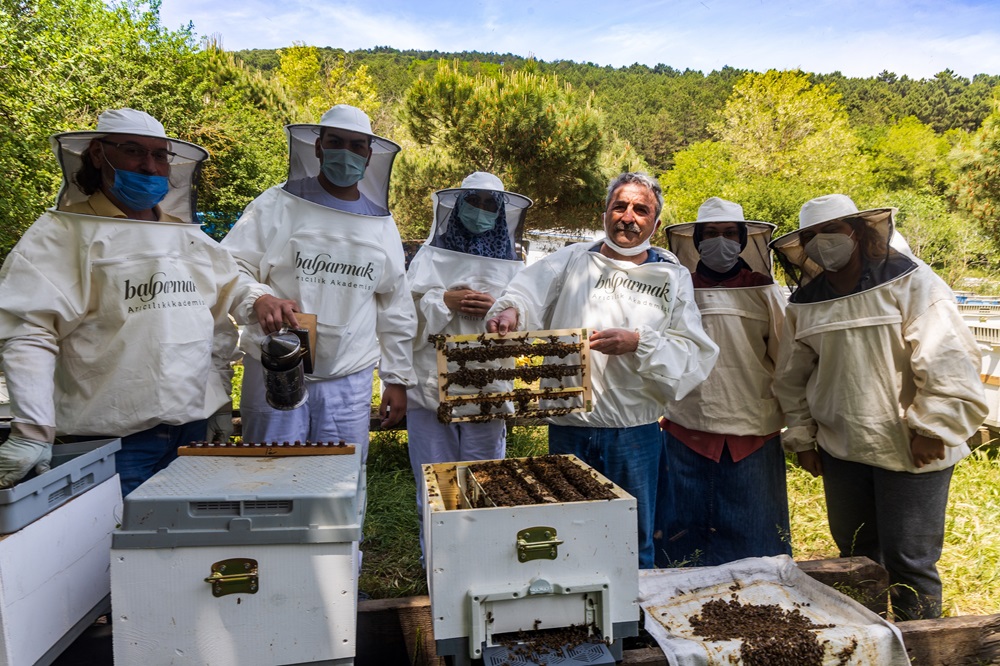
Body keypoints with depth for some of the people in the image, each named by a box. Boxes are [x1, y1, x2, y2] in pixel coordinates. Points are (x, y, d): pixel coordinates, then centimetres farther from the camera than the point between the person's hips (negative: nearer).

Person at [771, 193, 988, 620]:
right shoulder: (805, 304, 4)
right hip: (841, 450, 5)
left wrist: (933, 428, -14)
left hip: (911, 452, -4)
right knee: (855, 556, 17)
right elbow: (792, 377, 12)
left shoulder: (910, 282, -8)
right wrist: (802, 437, 10)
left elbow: (948, 359, -12)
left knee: (908, 561, 2)